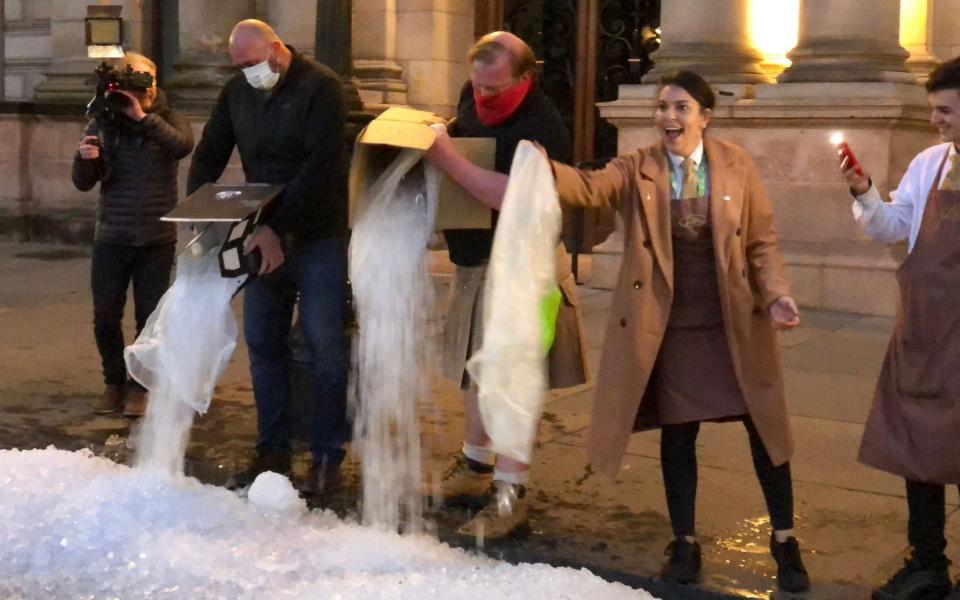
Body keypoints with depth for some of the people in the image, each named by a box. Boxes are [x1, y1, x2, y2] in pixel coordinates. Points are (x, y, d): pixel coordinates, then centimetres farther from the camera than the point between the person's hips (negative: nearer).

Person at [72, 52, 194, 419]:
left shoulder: (167, 119, 2)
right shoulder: (103, 123, 2)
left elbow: (183, 145, -21)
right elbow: (84, 183, -2)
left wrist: (143, 117, -27)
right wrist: (84, 160, -23)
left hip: (156, 239, -1)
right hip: (111, 237, 1)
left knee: (149, 318, 5)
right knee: (105, 317, 3)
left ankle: (140, 385, 21)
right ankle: (114, 382, 23)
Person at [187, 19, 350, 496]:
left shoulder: (320, 87, -13)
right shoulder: (236, 92, 6)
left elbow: (320, 165, -23)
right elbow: (209, 155, 10)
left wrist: (279, 229, -29)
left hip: (317, 240, -6)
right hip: (263, 237, 6)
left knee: (325, 347, -3)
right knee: (263, 343, 8)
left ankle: (328, 454, 8)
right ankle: (272, 448, 18)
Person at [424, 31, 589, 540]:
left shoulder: (541, 128, -23)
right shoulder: (474, 97, 3)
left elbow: (510, 197, -34)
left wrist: (447, 159, -33)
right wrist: (429, 138, 1)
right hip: (473, 261, 9)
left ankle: (510, 497, 1)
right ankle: (474, 468, 36)